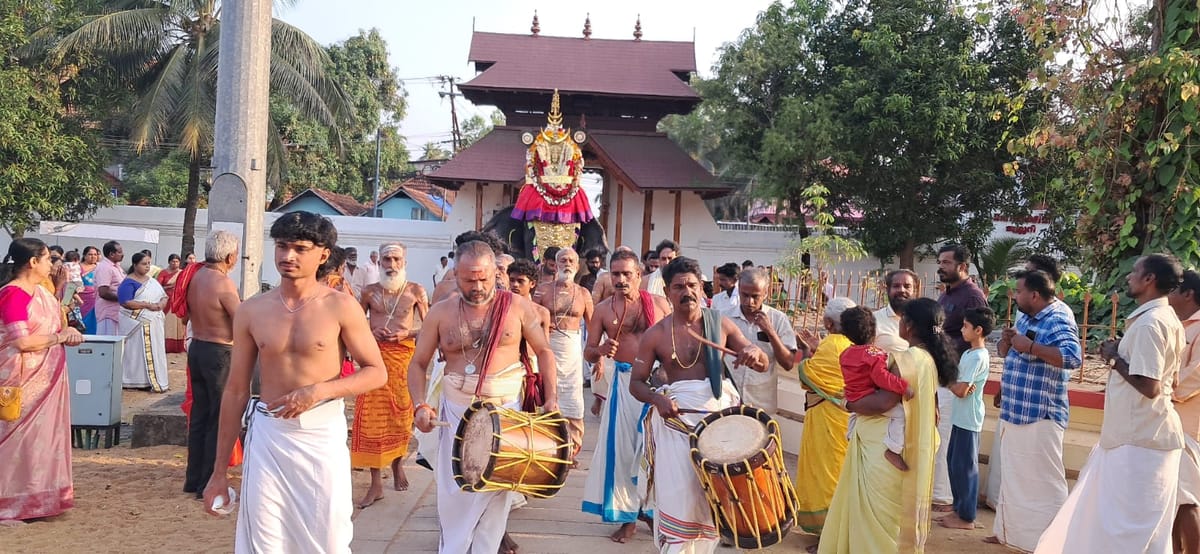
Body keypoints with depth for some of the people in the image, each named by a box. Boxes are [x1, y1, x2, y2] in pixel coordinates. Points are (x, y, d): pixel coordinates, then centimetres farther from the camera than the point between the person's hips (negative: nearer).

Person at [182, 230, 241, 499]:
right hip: (219, 353, -8)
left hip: (196, 348, 8)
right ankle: (209, 484, 6)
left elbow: (185, 315, 15)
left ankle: (193, 479, 24)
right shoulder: (223, 283, -20)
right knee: (219, 420, 1)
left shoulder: (194, 276, 4)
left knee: (199, 416, 16)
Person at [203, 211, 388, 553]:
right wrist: (220, 469, 8)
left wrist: (320, 390, -18)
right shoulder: (251, 311, 2)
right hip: (267, 434, 3)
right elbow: (236, 391, 7)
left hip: (322, 434, -2)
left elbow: (377, 373, -2)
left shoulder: (340, 306, -6)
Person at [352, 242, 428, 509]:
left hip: (404, 355, 0)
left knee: (402, 413, 7)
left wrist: (408, 332, -11)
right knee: (372, 417, -5)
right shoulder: (369, 291, 6)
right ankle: (376, 483, 0)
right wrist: (372, 332, -7)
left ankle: (397, 464, 34)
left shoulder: (416, 291, 3)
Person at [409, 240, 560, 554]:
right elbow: (418, 364, 3)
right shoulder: (440, 313, -3)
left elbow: (543, 351, 5)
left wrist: (551, 397, -7)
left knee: (496, 491, 6)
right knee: (454, 491, 7)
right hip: (456, 413, 1)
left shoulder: (517, 307, -5)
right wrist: (420, 405, -13)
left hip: (506, 412, -1)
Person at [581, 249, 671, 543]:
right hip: (625, 383, 1)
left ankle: (655, 508, 25)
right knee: (622, 447, 3)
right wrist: (601, 350, -19)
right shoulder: (603, 309, 2)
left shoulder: (659, 303, 1)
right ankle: (628, 515, 16)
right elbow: (588, 353, 3)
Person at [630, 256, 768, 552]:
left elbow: (763, 365, 6)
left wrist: (754, 352, -18)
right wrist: (658, 399, -19)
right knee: (678, 495, -3)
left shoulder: (721, 324, 2)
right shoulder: (655, 335, -2)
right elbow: (636, 383, 1)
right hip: (676, 417, -2)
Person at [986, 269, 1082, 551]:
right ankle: (1009, 531, 31)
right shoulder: (1025, 318, 13)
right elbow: (1004, 353, 20)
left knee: (1044, 480, -4)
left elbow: (1073, 357, -30)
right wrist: (1006, 340, -1)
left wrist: (1030, 346, -28)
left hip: (1040, 415, -10)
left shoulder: (1059, 320, -14)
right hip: (1014, 411, 10)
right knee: (1013, 475, 19)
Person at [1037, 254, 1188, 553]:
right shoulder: (1167, 318, 11)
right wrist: (1122, 353, 9)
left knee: (1134, 526, -2)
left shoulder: (1149, 322, -20)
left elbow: (1148, 386, -26)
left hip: (1139, 438, -11)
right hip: (1143, 432, 11)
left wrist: (1114, 358, -13)